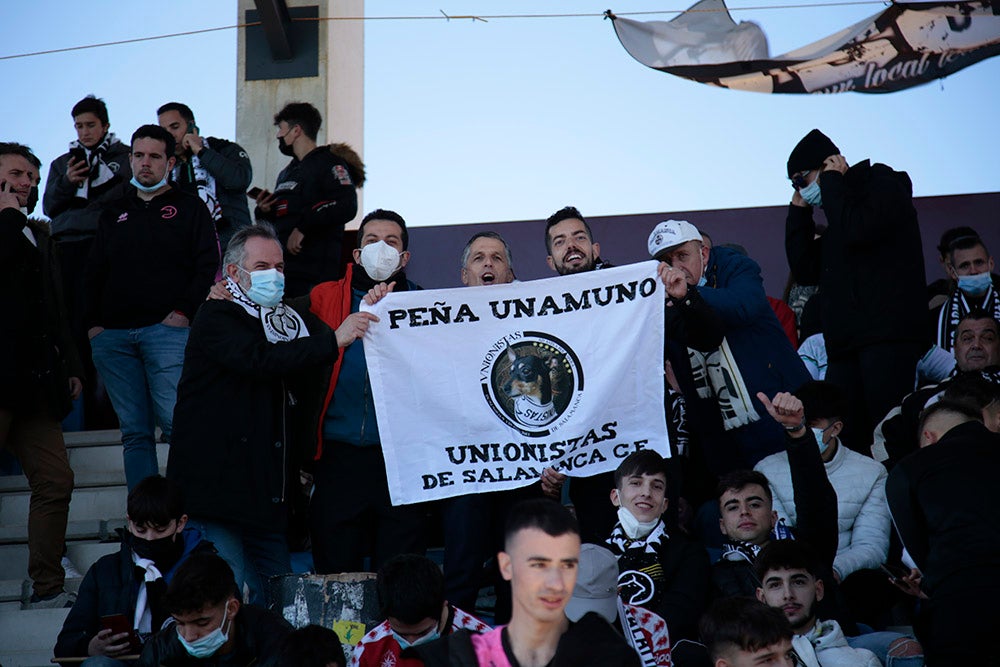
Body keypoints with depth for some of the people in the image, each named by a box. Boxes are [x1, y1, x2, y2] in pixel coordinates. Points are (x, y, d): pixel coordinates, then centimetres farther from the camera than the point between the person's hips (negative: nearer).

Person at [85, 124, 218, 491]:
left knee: (177, 422, -15)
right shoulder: (114, 213, 22)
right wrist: (93, 321, 8)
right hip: (112, 335, 4)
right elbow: (95, 272, 21)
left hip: (167, 331, -4)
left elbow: (208, 265, 1)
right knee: (134, 432, 3)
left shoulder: (188, 208, 9)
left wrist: (185, 311, -10)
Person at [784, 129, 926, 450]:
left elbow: (857, 231, -17)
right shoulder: (838, 209, 27)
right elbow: (806, 270, 20)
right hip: (845, 345, 8)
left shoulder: (882, 186, 3)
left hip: (888, 337, -8)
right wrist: (798, 208, 16)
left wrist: (831, 182, -2)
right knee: (840, 439, -2)